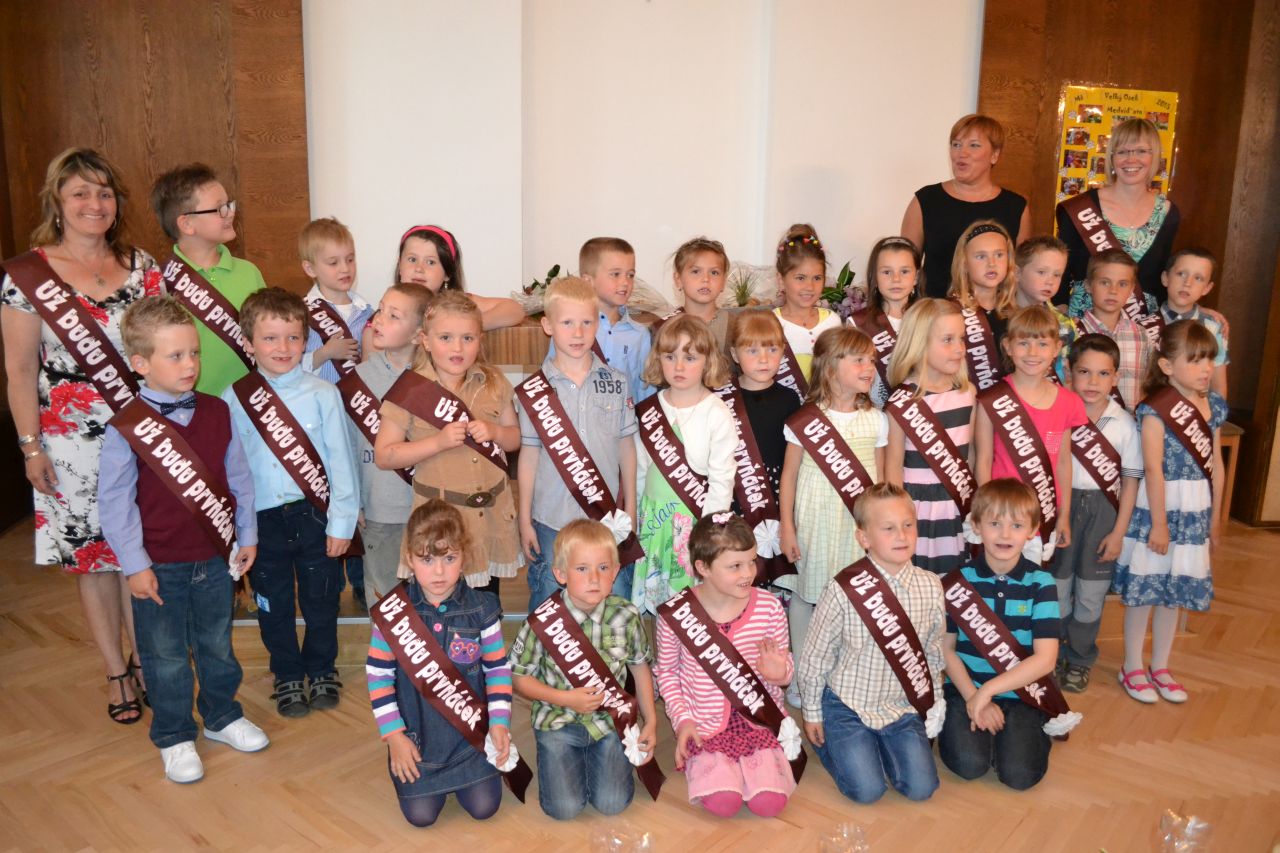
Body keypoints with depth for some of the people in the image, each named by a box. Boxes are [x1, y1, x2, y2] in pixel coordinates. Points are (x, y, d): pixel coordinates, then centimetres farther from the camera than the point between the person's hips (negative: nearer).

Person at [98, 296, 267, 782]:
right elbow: (114, 501, -11)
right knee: (167, 659, 11)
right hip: (159, 567, -3)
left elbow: (238, 478, 5)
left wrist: (246, 536, 6)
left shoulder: (216, 413, -2)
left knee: (217, 646, 19)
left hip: (216, 557, 3)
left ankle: (222, 716, 38)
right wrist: (134, 565, -11)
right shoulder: (126, 427, -13)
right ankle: (174, 738, 29)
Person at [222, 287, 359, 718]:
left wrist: (341, 520, -7)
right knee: (273, 605, 15)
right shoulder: (233, 399, -3)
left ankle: (321, 670, 35)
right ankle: (287, 676, 34)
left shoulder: (322, 394, -8)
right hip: (261, 518, 1)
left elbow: (340, 459, -6)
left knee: (320, 600, 13)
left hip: (313, 514, -1)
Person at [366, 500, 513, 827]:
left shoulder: (481, 609, -11)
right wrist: (393, 735, -7)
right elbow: (378, 675, -6)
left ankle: (461, 774, 30)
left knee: (484, 808, -1)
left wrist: (499, 722, -8)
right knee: (420, 815, -1)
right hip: (416, 734, 0)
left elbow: (498, 668, -2)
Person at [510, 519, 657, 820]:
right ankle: (564, 759, 22)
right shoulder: (543, 620, -19)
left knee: (612, 803, -8)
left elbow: (640, 665, 5)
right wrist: (566, 699, -19)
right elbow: (519, 678, -8)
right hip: (558, 720, -1)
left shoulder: (626, 617, -13)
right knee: (565, 807, -10)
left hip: (609, 719, 2)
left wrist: (650, 720, 4)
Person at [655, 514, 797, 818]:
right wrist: (682, 719, -6)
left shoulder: (769, 607, -9)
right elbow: (667, 671, 3)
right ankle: (710, 767, 13)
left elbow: (784, 667, 5)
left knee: (770, 802, -16)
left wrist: (779, 672, -19)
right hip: (704, 724, -1)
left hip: (759, 718, 1)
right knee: (723, 803, -20)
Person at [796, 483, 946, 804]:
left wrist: (933, 705, 13)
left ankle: (880, 741, 22)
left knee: (921, 788, -5)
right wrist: (812, 713, 0)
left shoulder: (930, 587, -8)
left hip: (904, 706, 4)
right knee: (867, 790, -8)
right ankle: (828, 741, 19)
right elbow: (815, 656, -8)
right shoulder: (843, 590, -19)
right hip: (848, 705, -3)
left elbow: (934, 652, 8)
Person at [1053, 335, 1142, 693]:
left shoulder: (1125, 424, -7)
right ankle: (1053, 656, 30)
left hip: (1102, 512, 1)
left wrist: (1119, 532, -4)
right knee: (1055, 589, 11)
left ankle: (1080, 659, 31)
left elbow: (1131, 479, -3)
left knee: (1090, 595, 12)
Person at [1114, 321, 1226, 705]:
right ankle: (1132, 668, 21)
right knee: (1144, 590, 6)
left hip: (1196, 513, 6)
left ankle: (1160, 666, 31)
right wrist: (1159, 523, -16)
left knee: (1174, 591, 16)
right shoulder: (1156, 409, -16)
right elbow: (1152, 469, -17)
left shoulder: (1215, 406, 5)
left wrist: (1215, 518, 12)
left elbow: (1216, 465, 9)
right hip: (1159, 508, -6)